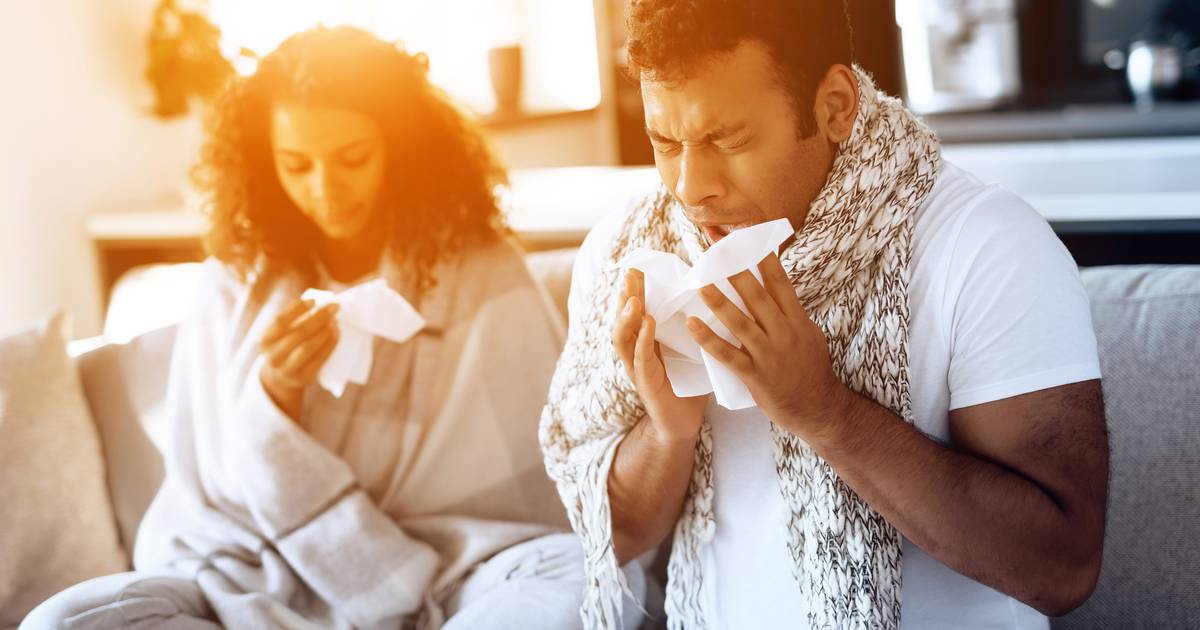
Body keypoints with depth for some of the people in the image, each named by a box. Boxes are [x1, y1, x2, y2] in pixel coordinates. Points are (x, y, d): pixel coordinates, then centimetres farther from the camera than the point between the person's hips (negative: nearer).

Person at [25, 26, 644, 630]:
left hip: (453, 573, -2)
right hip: (263, 579, 2)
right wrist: (273, 396, -15)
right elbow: (213, 494, 3)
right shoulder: (234, 285, 3)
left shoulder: (485, 274, -2)